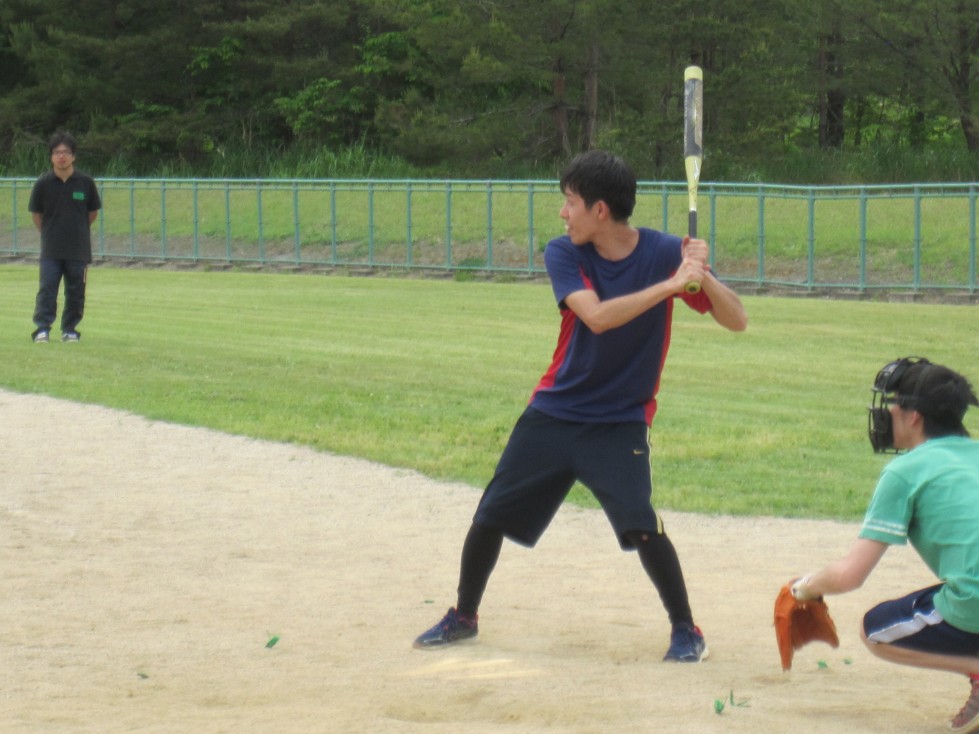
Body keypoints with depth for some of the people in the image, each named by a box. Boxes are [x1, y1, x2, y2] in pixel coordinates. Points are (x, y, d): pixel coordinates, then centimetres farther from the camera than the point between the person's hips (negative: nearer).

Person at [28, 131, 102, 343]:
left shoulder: (86, 182, -3)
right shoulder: (43, 184, -3)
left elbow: (93, 213, 10)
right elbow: (36, 214, 9)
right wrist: (49, 234, 11)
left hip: (78, 249, 1)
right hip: (51, 251, -1)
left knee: (76, 292, 5)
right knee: (47, 288, -7)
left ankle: (69, 329, 16)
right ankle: (42, 328, -5)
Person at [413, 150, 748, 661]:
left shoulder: (665, 253, -11)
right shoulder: (563, 254, -9)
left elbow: (737, 321, -13)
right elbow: (597, 316, -27)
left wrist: (703, 278, -32)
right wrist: (670, 284, -36)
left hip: (620, 424, -3)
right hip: (553, 414, 3)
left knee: (641, 525, -20)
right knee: (491, 517, 8)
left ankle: (686, 630, -1)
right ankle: (464, 617, 30)